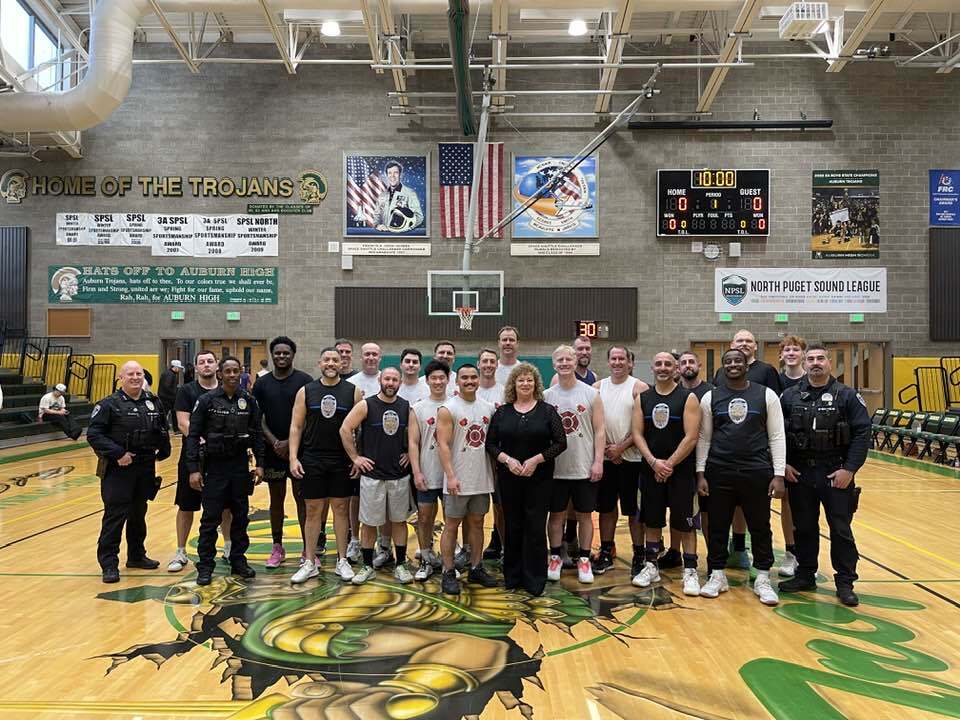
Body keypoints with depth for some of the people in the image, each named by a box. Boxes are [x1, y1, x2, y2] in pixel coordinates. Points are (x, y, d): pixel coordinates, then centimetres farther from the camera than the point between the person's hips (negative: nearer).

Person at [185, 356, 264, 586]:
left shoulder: (249, 401, 2)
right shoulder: (207, 400, -5)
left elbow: (257, 434, 7)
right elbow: (193, 435, -6)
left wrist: (259, 463, 0)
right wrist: (193, 469, -11)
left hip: (240, 466, 3)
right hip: (214, 466, -3)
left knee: (240, 517, 10)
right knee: (210, 519, 1)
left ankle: (238, 561, 23)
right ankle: (205, 566, 12)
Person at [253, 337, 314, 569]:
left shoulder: (304, 381, -3)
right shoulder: (263, 384, 6)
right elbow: (258, 418, 4)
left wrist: (291, 442, -13)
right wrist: (274, 442, -10)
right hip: (273, 451, 3)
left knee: (302, 499, 1)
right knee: (276, 499, 11)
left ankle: (309, 549, 7)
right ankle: (277, 548, 21)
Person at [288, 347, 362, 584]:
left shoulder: (353, 391, 0)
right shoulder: (306, 391, 3)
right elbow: (296, 426, 2)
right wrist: (293, 458, -7)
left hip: (342, 461, 0)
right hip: (312, 461, 1)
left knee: (341, 508, 7)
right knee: (313, 510, 6)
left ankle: (342, 561, 17)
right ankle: (310, 563, 15)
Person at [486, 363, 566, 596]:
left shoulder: (547, 411, 0)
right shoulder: (502, 412, 5)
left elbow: (560, 442, -4)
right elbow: (491, 443, 4)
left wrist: (536, 459, -13)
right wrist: (507, 459, -12)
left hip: (539, 478, -2)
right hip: (509, 478, 2)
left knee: (536, 527, 0)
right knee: (512, 526, 8)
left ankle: (534, 580, 11)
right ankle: (512, 576, 21)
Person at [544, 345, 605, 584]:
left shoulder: (591, 394, -1)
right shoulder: (546, 396, 2)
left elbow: (599, 430, -1)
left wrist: (598, 461, -9)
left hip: (585, 468, -1)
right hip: (556, 468, 1)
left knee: (585, 514, 8)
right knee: (556, 514, 9)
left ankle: (584, 560, 20)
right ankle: (555, 557, 22)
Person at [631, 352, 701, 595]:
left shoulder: (688, 398, -5)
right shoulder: (642, 399, 5)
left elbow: (691, 437, -12)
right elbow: (638, 434, 1)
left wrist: (669, 464, -14)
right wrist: (654, 462, -12)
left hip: (681, 470, -3)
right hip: (650, 469, 3)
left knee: (685, 522, 1)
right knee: (652, 520, 11)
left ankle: (690, 571, 11)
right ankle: (651, 566, 23)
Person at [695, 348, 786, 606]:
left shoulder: (766, 395, 0)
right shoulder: (711, 397, 4)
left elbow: (776, 436, 0)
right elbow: (704, 438, 6)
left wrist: (779, 474, -5)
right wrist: (701, 472, 1)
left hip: (757, 471, -1)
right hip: (719, 472, 1)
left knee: (760, 527, 8)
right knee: (718, 526, 8)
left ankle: (763, 580, 22)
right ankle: (717, 576, 23)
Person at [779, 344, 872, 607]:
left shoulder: (847, 396, -3)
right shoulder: (790, 396, 3)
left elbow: (862, 434, -7)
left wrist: (849, 469, -12)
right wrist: (783, 464, -3)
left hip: (836, 474, -2)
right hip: (799, 474, 2)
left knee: (841, 530, 4)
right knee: (804, 527, 12)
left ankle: (845, 583, 16)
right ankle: (805, 575, 26)